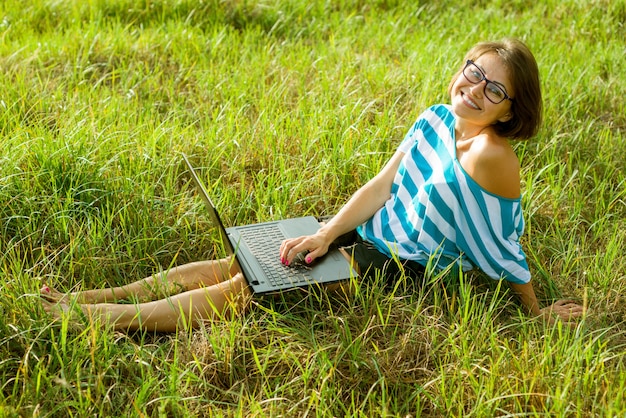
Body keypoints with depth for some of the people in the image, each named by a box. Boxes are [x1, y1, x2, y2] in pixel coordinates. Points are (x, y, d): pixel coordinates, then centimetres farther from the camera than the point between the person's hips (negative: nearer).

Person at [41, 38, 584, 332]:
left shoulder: (489, 155, -23)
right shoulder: (436, 120, 1)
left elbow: (504, 252, -13)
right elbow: (380, 186, 1)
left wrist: (536, 312, -4)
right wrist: (326, 234, -9)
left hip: (396, 271, -7)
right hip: (366, 235, 7)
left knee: (245, 288, -9)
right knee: (237, 263, 1)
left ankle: (94, 320, -3)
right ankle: (102, 298, 7)